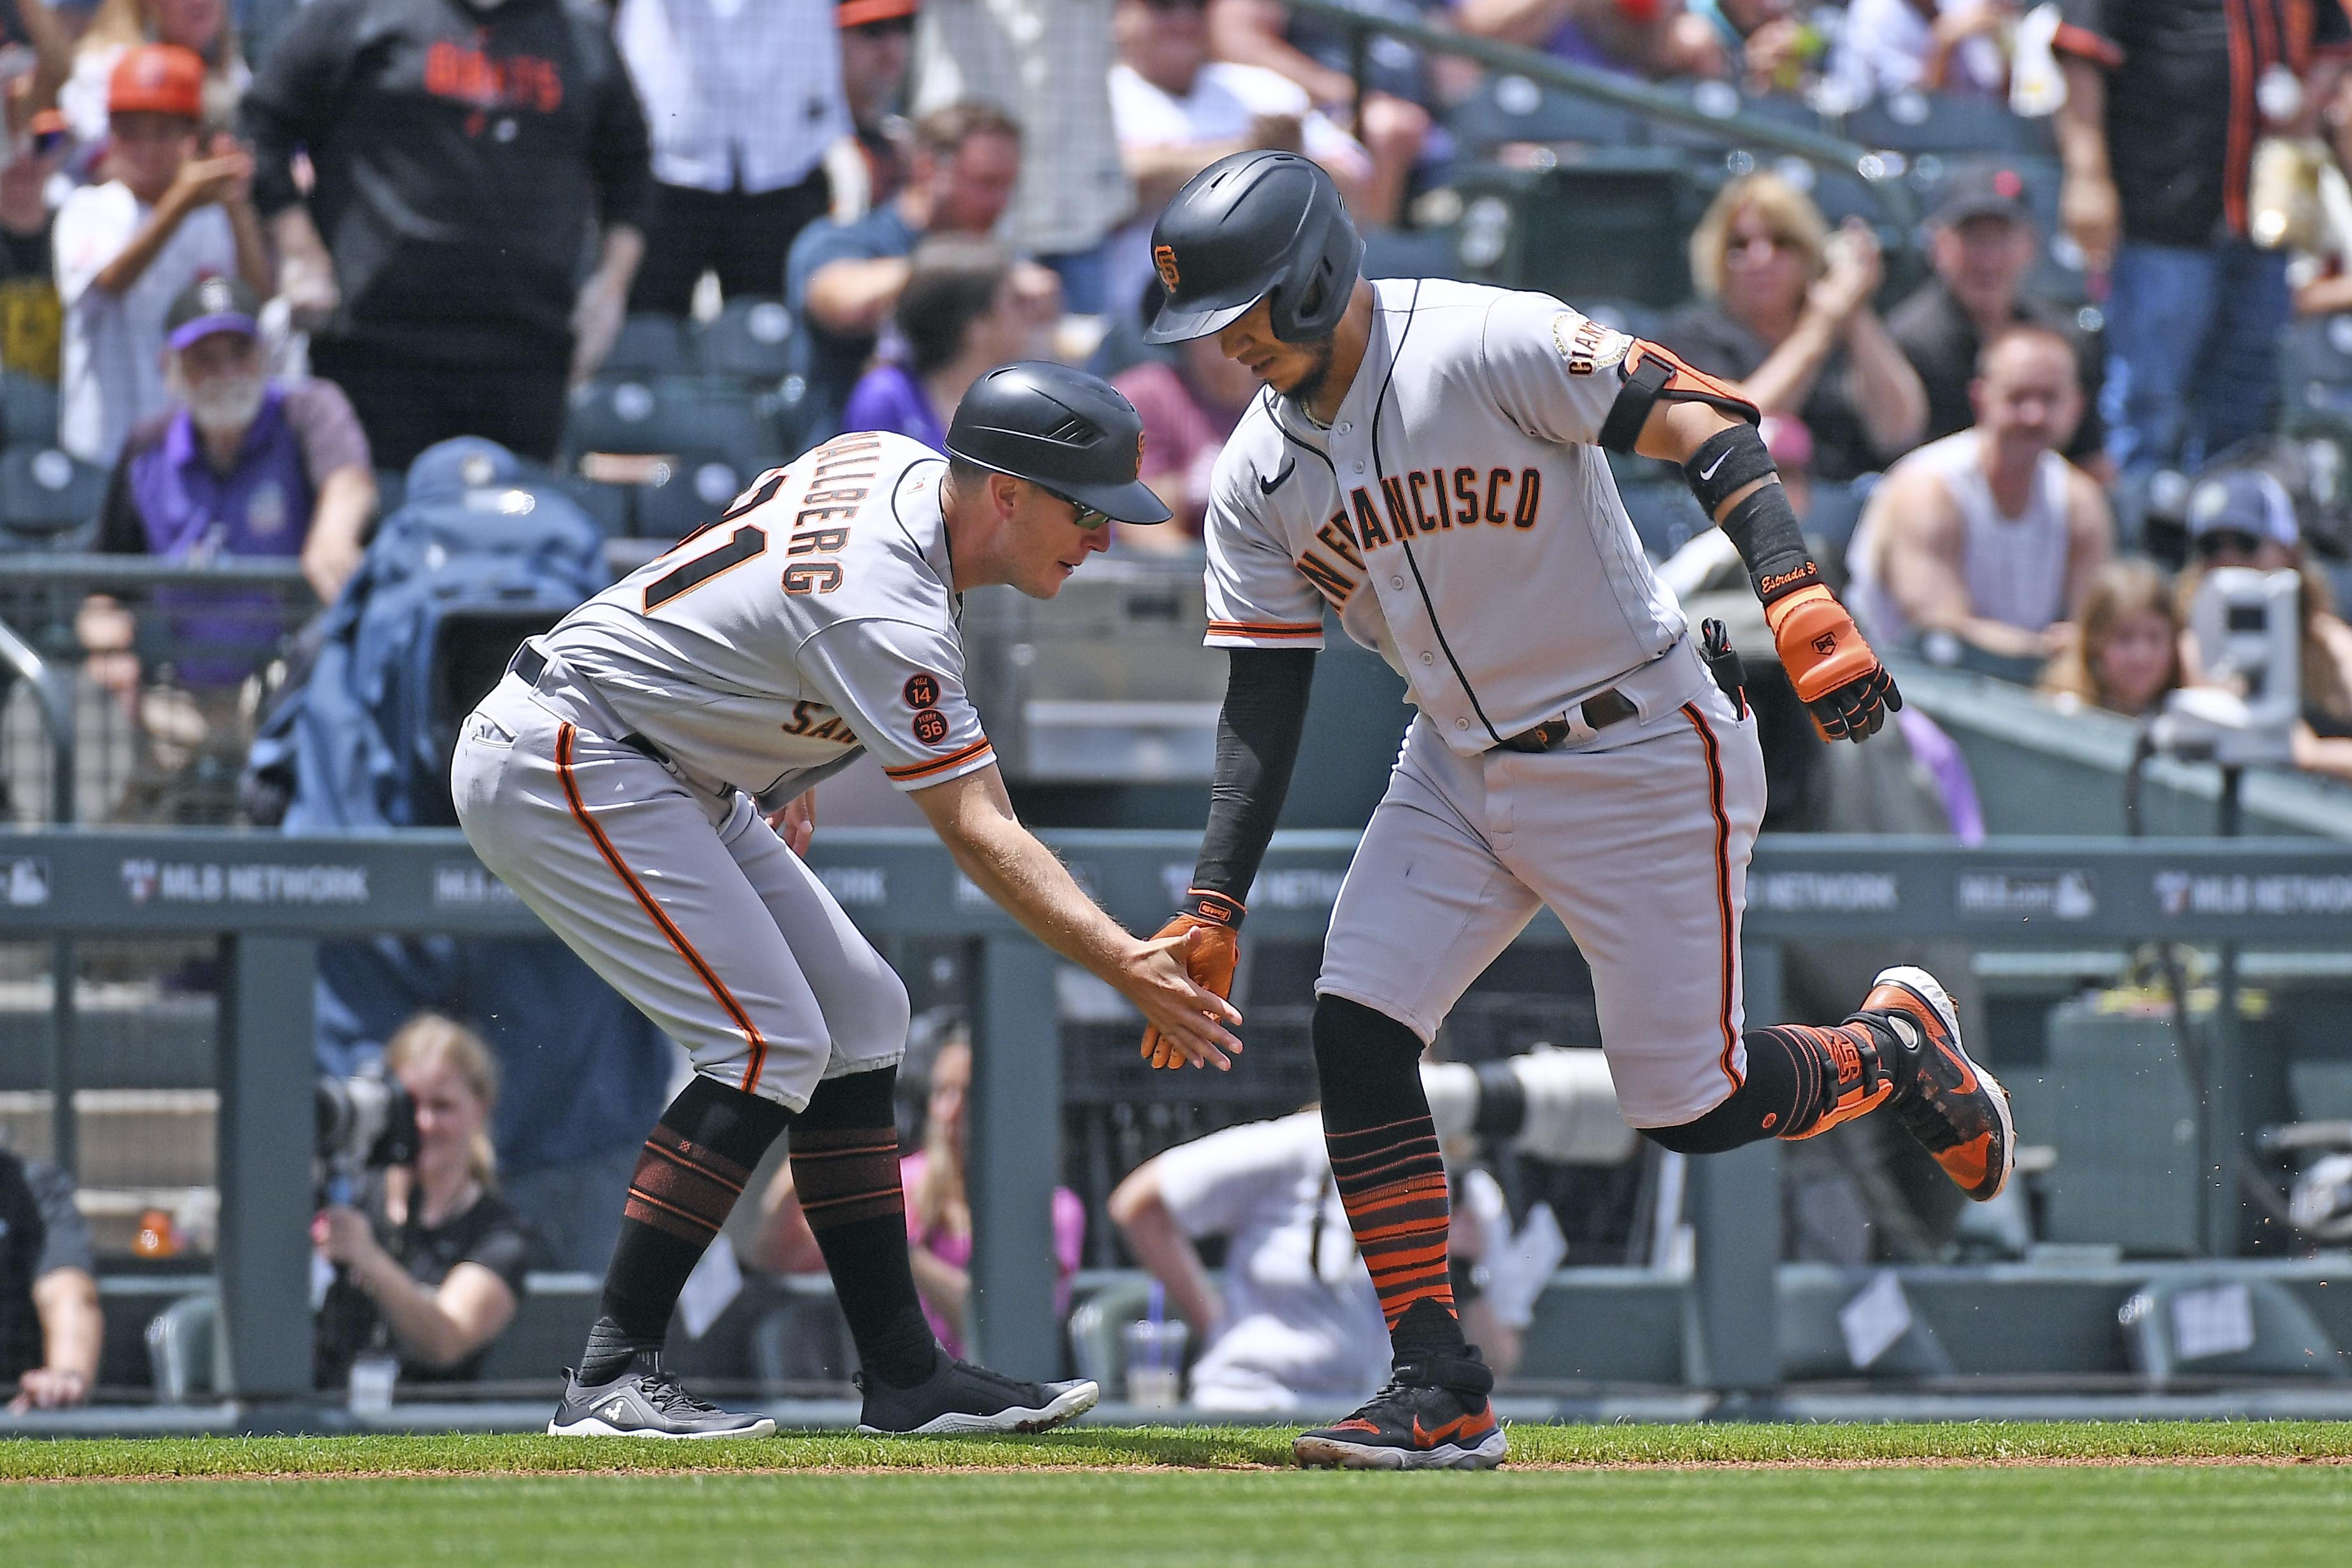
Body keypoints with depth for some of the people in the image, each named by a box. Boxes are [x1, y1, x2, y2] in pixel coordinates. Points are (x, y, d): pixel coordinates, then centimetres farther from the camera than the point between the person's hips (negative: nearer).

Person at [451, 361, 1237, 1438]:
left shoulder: (896, 464, 1)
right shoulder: (884, 613, -28)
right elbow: (979, 834, -31)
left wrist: (787, 768, 20)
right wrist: (1125, 966, -39)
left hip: (670, 776, 11)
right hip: (557, 766, -11)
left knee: (858, 1017, 7)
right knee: (770, 1041, -20)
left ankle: (905, 1377, 8)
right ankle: (613, 1380, -20)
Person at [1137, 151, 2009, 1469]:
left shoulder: (1491, 347, -20)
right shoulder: (1261, 475, 1)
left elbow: (1704, 429, -25)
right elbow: (1264, 703, 4)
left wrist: (1797, 596, -40)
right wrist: (1213, 910, -5)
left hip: (1642, 756, -6)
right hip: (1460, 770, 6)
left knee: (1689, 1106, -5)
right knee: (1357, 1035, -10)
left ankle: (1897, 1050, 27)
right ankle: (1442, 1396, -5)